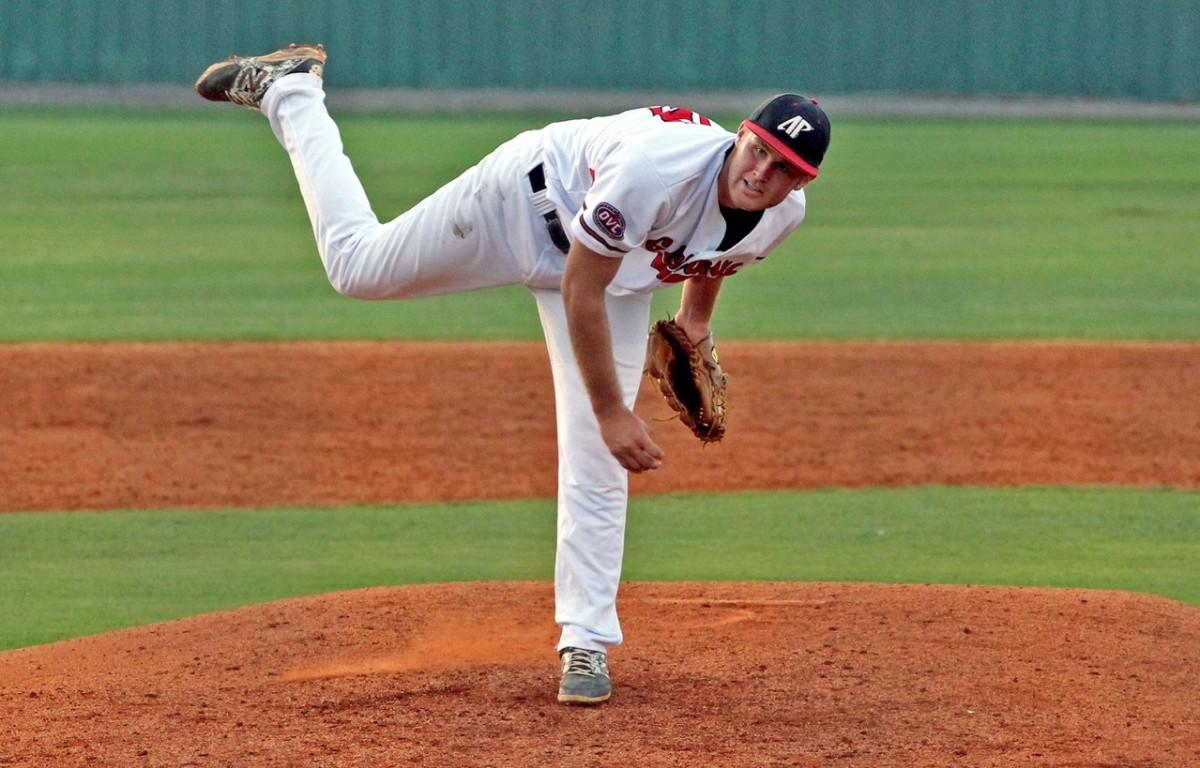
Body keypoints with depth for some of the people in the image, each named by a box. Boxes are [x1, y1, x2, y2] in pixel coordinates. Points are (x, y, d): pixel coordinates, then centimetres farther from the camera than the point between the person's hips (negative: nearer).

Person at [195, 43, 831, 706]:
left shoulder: (784, 214, -24)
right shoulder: (655, 168, -45)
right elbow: (580, 287, -34)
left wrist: (695, 319, 9)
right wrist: (611, 409, -32)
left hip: (621, 275, 5)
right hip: (525, 203, -5)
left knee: (598, 462, -4)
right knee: (357, 266, 15)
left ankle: (585, 643, 5)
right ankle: (289, 91, 34)